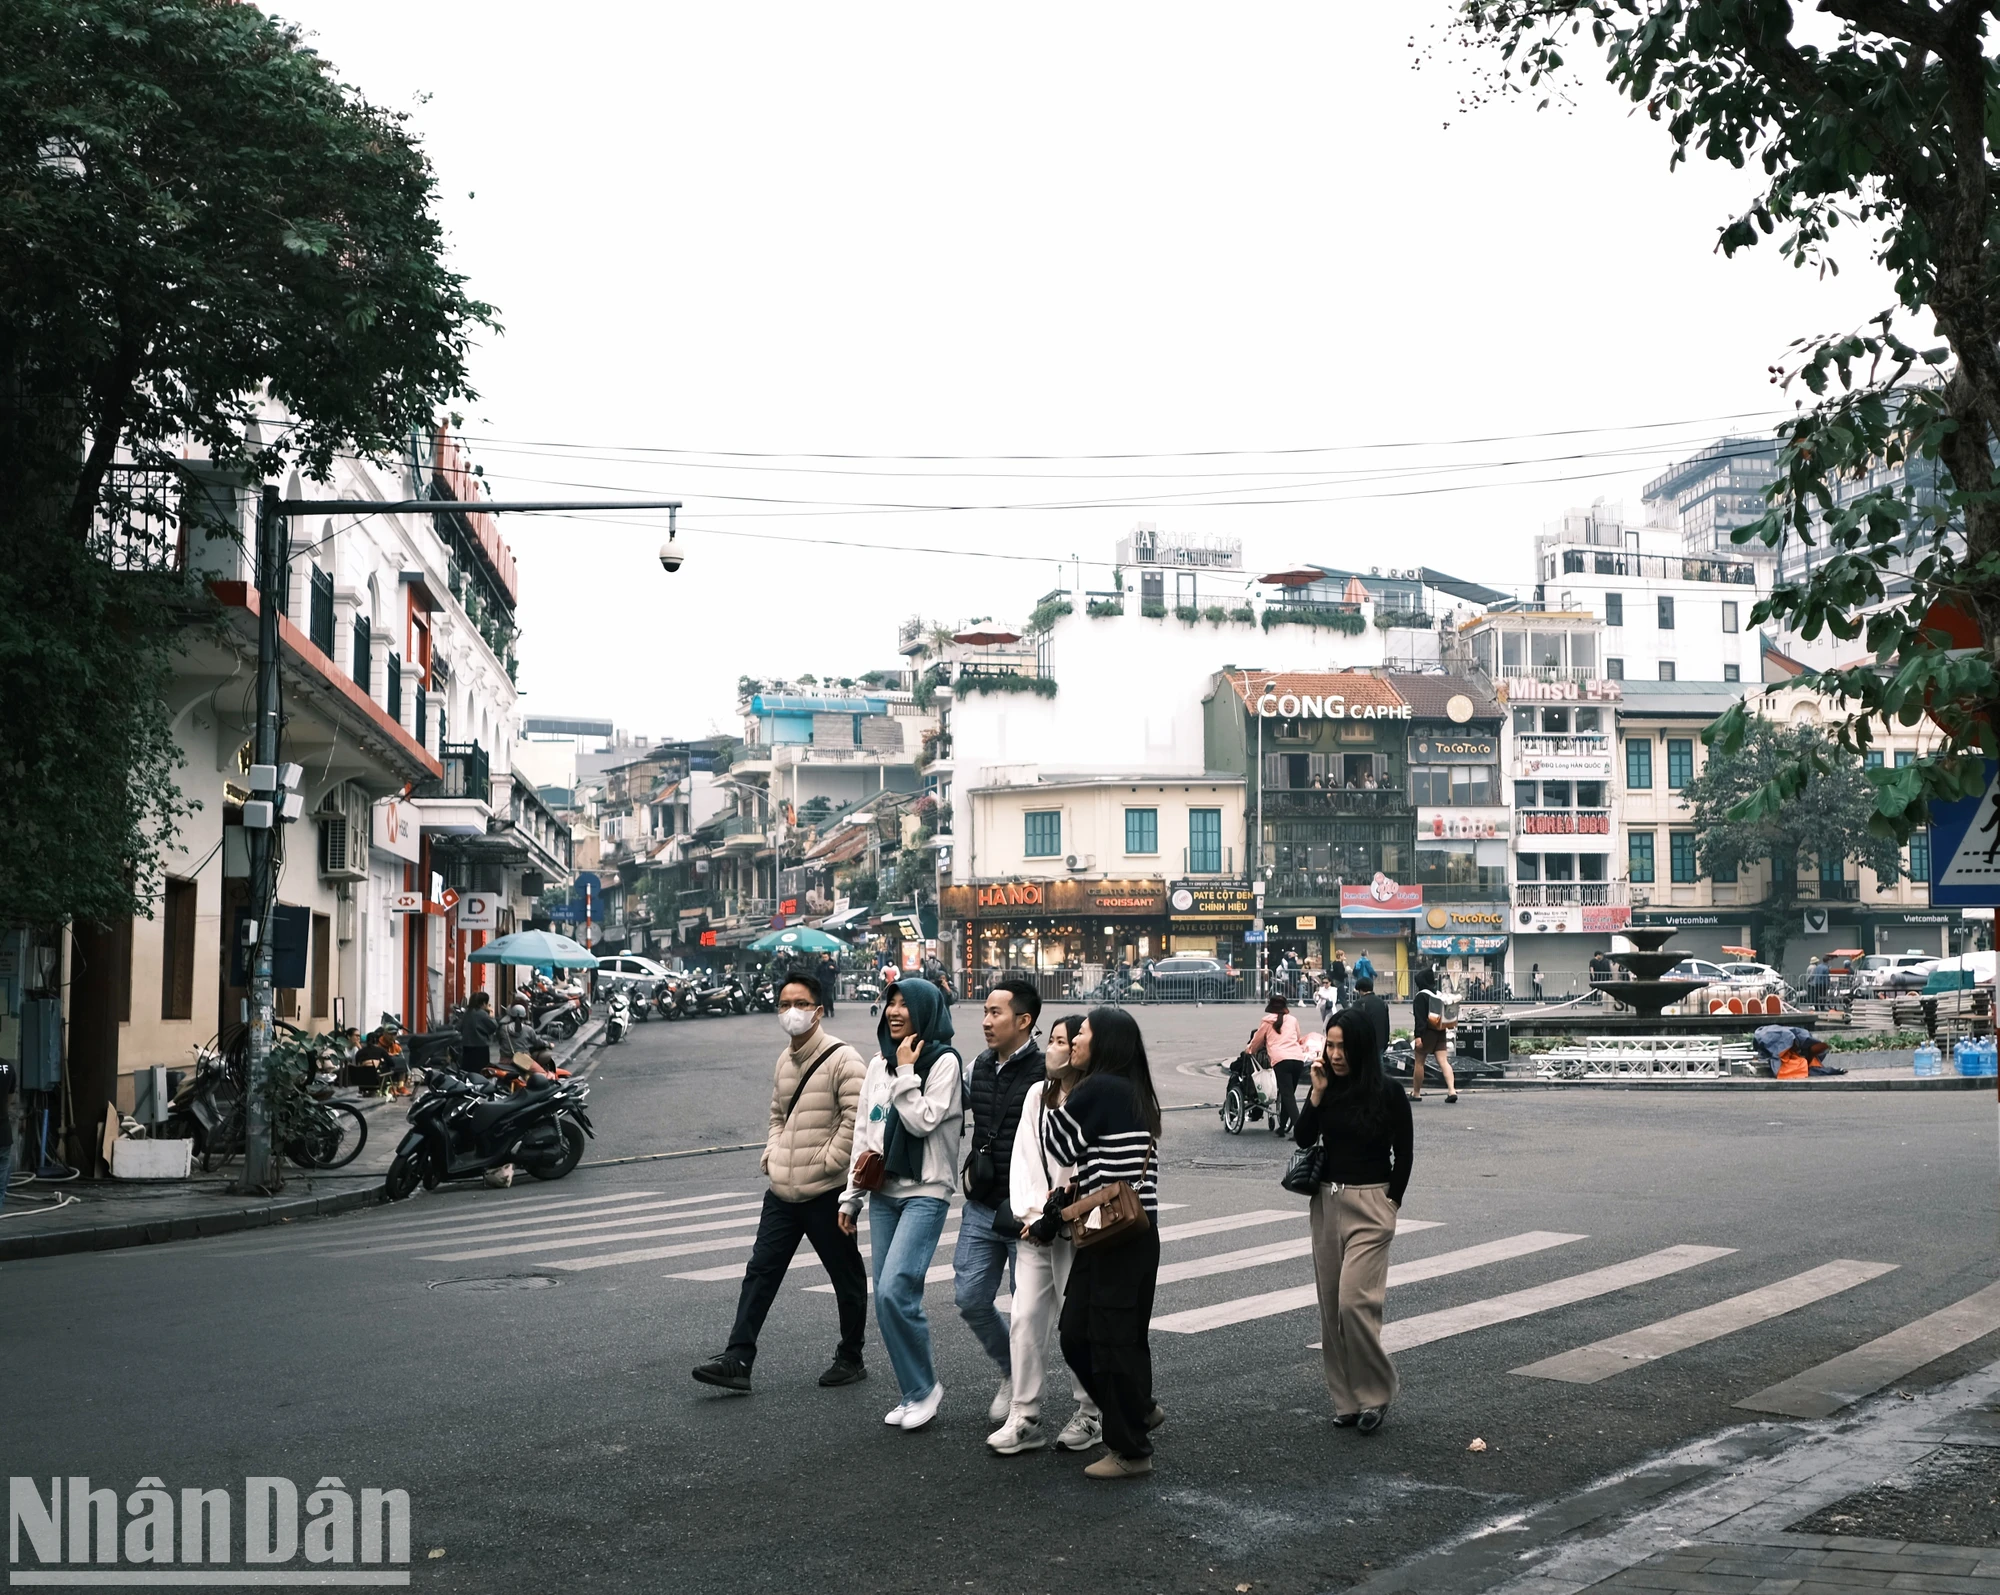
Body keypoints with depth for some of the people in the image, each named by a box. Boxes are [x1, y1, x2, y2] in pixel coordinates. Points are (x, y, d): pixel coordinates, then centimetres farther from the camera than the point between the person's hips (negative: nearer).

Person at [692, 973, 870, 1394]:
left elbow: (857, 1119, -19)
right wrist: (771, 1154, 10)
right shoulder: (784, 1061, 13)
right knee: (760, 1271, 2)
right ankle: (737, 1359, 1)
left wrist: (826, 1164, -18)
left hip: (826, 1193, -7)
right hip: (782, 1191, 7)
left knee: (847, 1277, 8)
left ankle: (850, 1359, 21)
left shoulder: (842, 1059, -12)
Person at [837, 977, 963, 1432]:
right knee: (888, 1300, 4)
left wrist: (906, 1071, -13)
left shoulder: (944, 1062, -7)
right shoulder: (878, 1064, 12)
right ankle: (913, 1393, 16)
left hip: (925, 1193, -6)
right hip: (884, 1193, 6)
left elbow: (923, 1121, -17)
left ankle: (924, 1387, 0)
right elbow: (862, 1132, 15)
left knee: (895, 1292, -17)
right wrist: (851, 1195, 14)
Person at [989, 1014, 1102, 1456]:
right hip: (1036, 1227, 6)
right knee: (1024, 1319, 2)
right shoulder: (1037, 1095, 10)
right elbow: (1022, 1159, 8)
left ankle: (1091, 1416, 18)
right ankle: (1025, 1418, 8)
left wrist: (1056, 1214, -13)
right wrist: (1028, 1213, -2)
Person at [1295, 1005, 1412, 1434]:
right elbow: (1304, 1139, -2)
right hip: (1327, 1202, 5)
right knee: (1331, 1306, 7)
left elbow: (1403, 1154, -1)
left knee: (1355, 1302, -14)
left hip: (1369, 1206, -5)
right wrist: (1317, 1093, -10)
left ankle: (1375, 1393, 3)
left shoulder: (1388, 1094, -7)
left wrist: (1391, 1202, -2)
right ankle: (1346, 1399, 15)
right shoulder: (1327, 1089, 5)